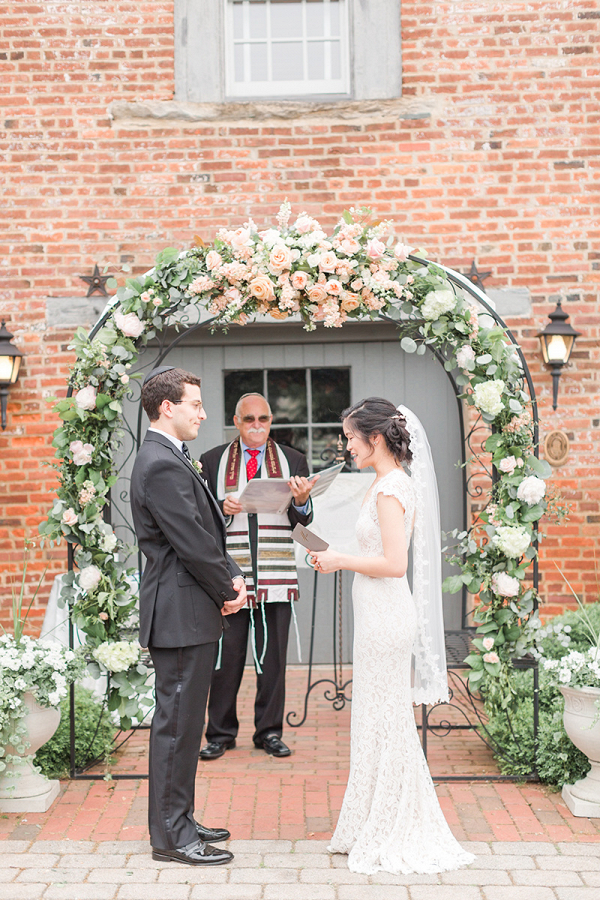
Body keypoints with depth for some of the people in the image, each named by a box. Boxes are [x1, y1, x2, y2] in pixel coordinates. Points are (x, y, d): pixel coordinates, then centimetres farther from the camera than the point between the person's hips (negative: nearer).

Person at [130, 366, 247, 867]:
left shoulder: (171, 460, 16)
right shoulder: (162, 466, -18)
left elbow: (207, 532, 18)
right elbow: (192, 543, -20)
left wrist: (231, 577, 4)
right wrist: (227, 591, -7)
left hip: (191, 613, 11)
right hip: (182, 615, -11)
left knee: (182, 722, 16)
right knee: (177, 723, -3)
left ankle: (177, 823, 27)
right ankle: (171, 837, 6)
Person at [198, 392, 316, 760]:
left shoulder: (293, 460, 9)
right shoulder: (213, 461, 8)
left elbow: (302, 521, 4)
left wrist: (301, 501, -18)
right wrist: (223, 509, -14)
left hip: (276, 575, 1)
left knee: (273, 657, 6)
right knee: (226, 656, 1)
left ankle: (270, 731, 18)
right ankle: (221, 733, 14)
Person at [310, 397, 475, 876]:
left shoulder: (390, 488, -17)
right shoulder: (391, 482, 13)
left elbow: (394, 564, -23)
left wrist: (341, 561, -12)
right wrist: (341, 559, 13)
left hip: (386, 617, -10)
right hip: (380, 615, 10)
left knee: (384, 721, 0)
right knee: (380, 720, 15)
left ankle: (392, 836, 12)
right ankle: (380, 827, 26)